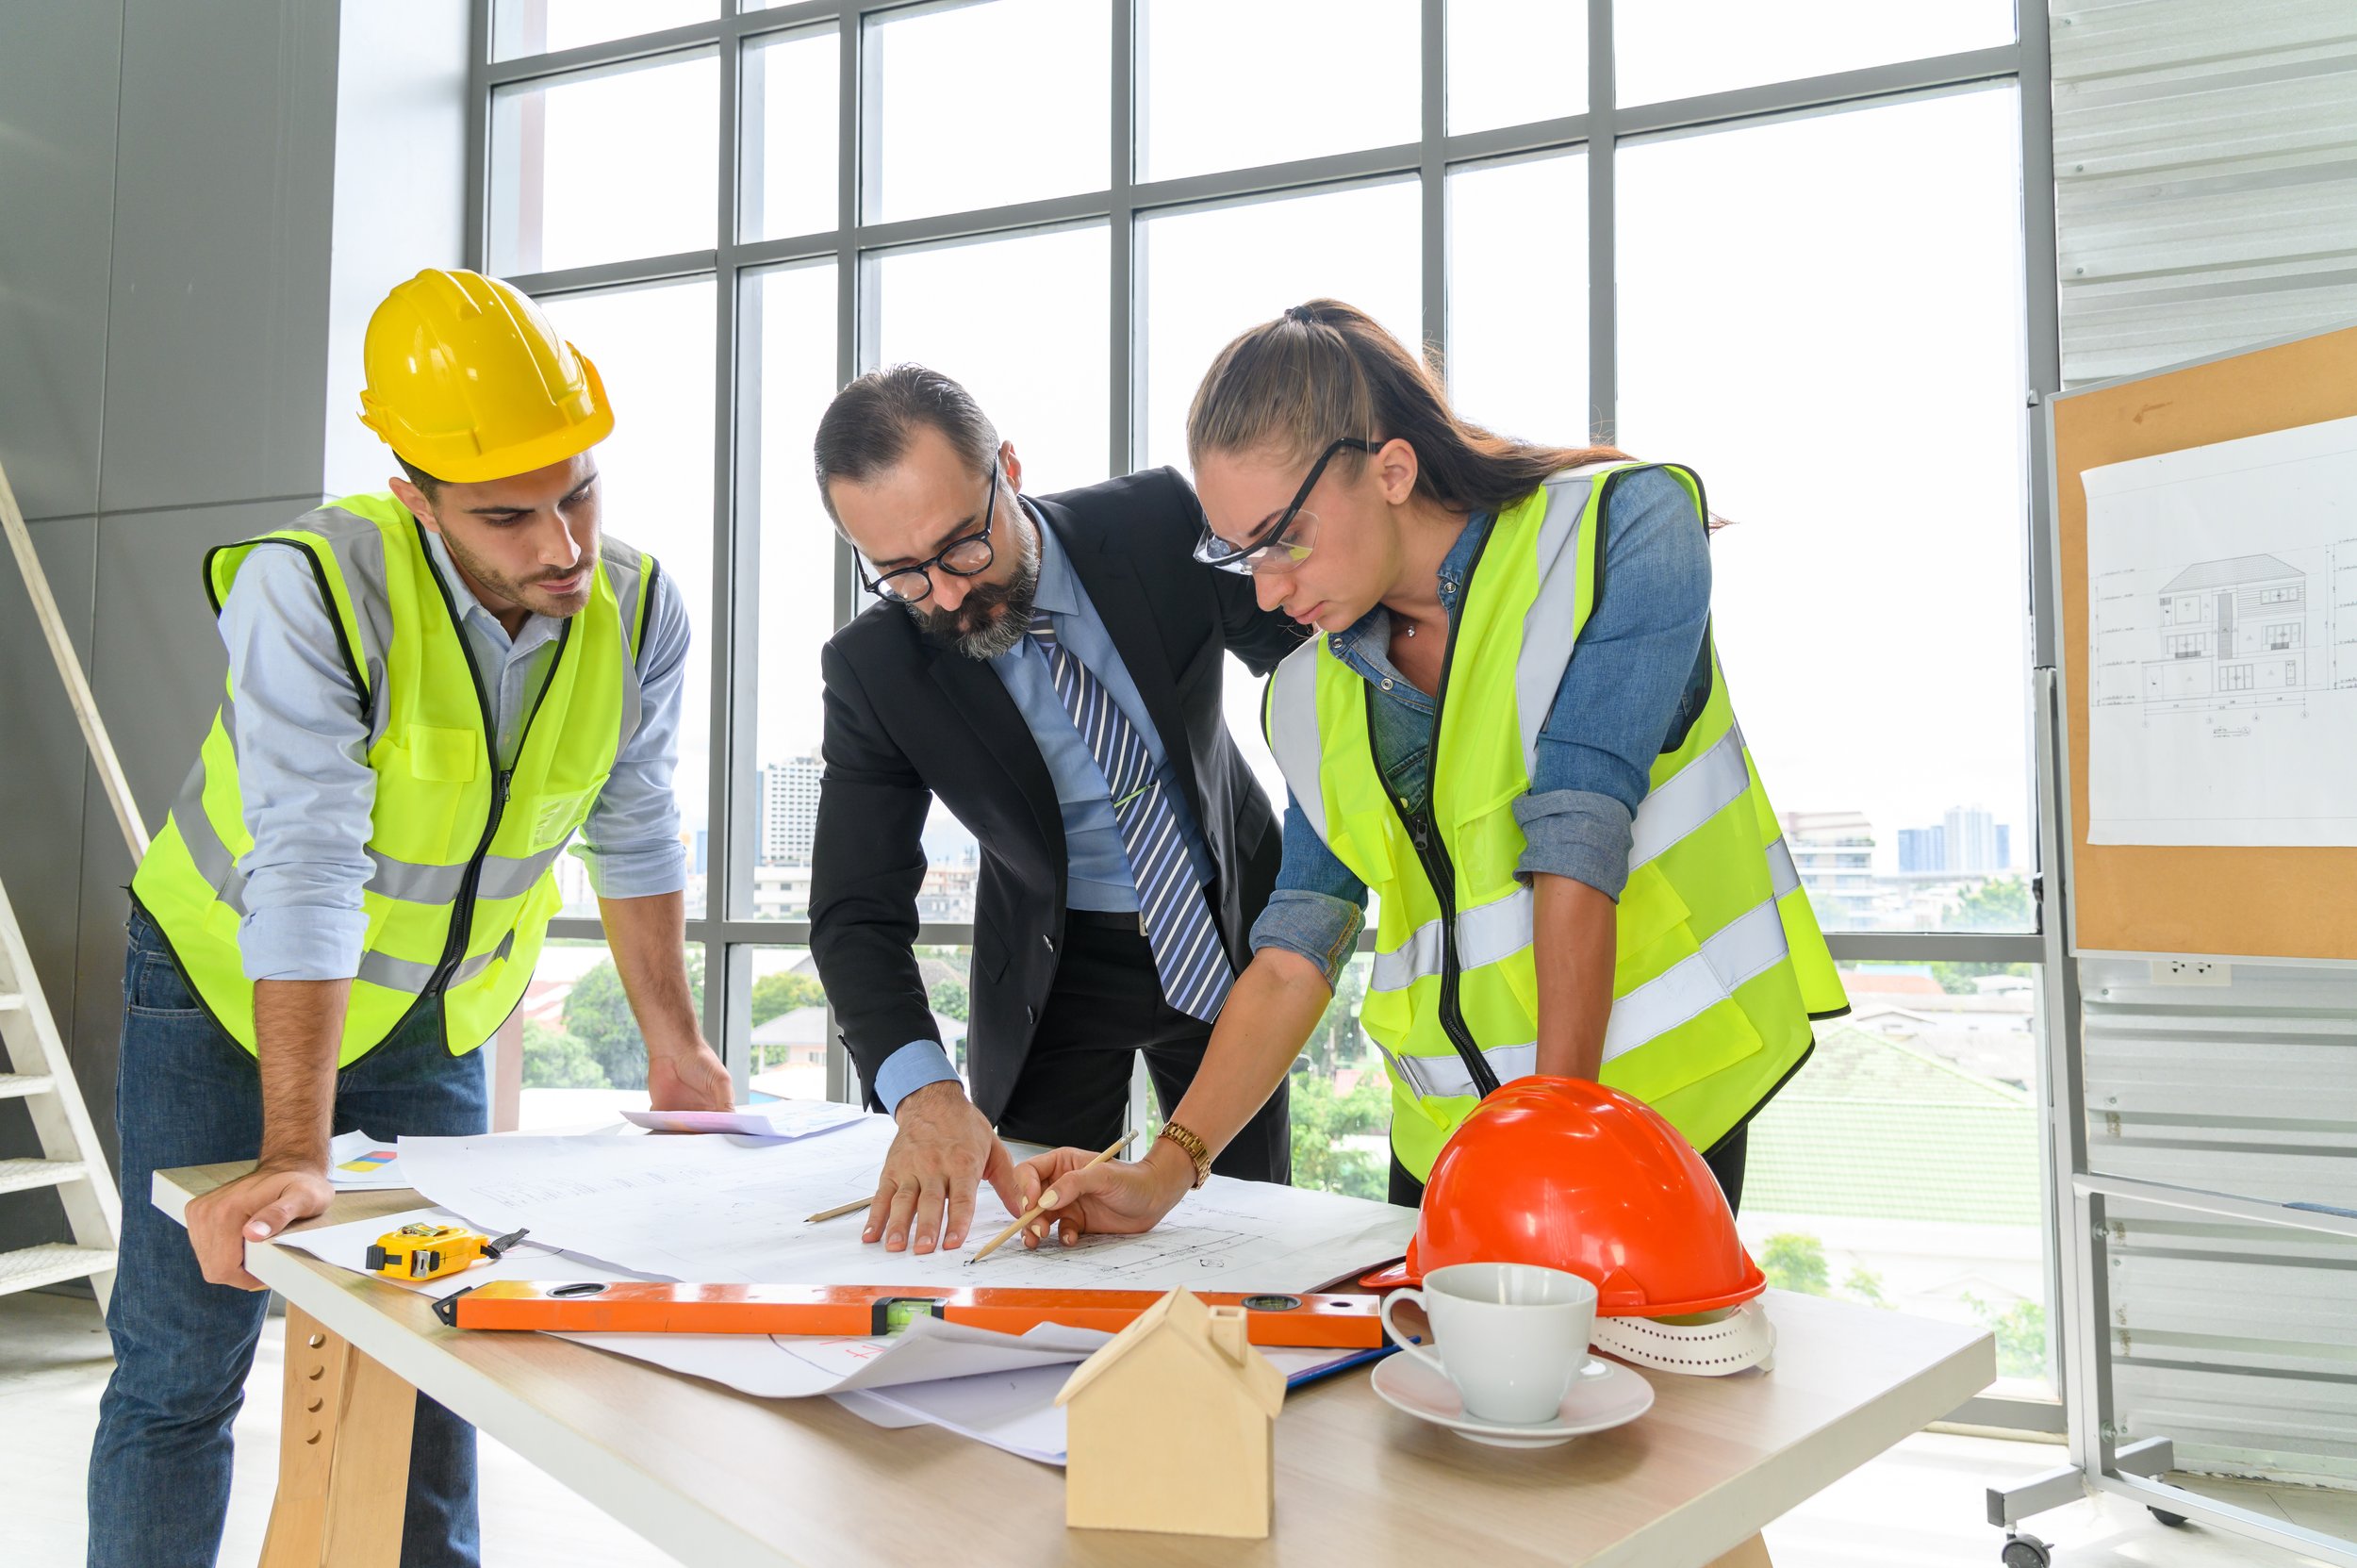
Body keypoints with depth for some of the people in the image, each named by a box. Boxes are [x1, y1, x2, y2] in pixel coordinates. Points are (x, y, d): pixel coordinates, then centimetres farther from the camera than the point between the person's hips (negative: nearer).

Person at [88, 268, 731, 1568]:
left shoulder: (638, 612, -14)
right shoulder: (312, 587, -29)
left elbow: (633, 831, -1)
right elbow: (304, 871, -34)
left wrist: (674, 1044, 2)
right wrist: (295, 1152, -36)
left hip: (435, 1020, 4)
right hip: (229, 989, -3)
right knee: (184, 1365, 2)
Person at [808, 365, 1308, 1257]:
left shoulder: (1162, 523, -21)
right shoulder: (871, 672, -21)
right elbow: (858, 913, -22)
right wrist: (924, 1093, -39)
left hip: (1229, 928, 1)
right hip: (1053, 971, 0)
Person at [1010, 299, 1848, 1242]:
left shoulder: (1619, 531, -10)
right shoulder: (1318, 692, 6)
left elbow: (1578, 844, -19)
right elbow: (1293, 955, 3)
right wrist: (1163, 1173, -6)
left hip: (1656, 1104, -4)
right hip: (1445, 1132, 4)